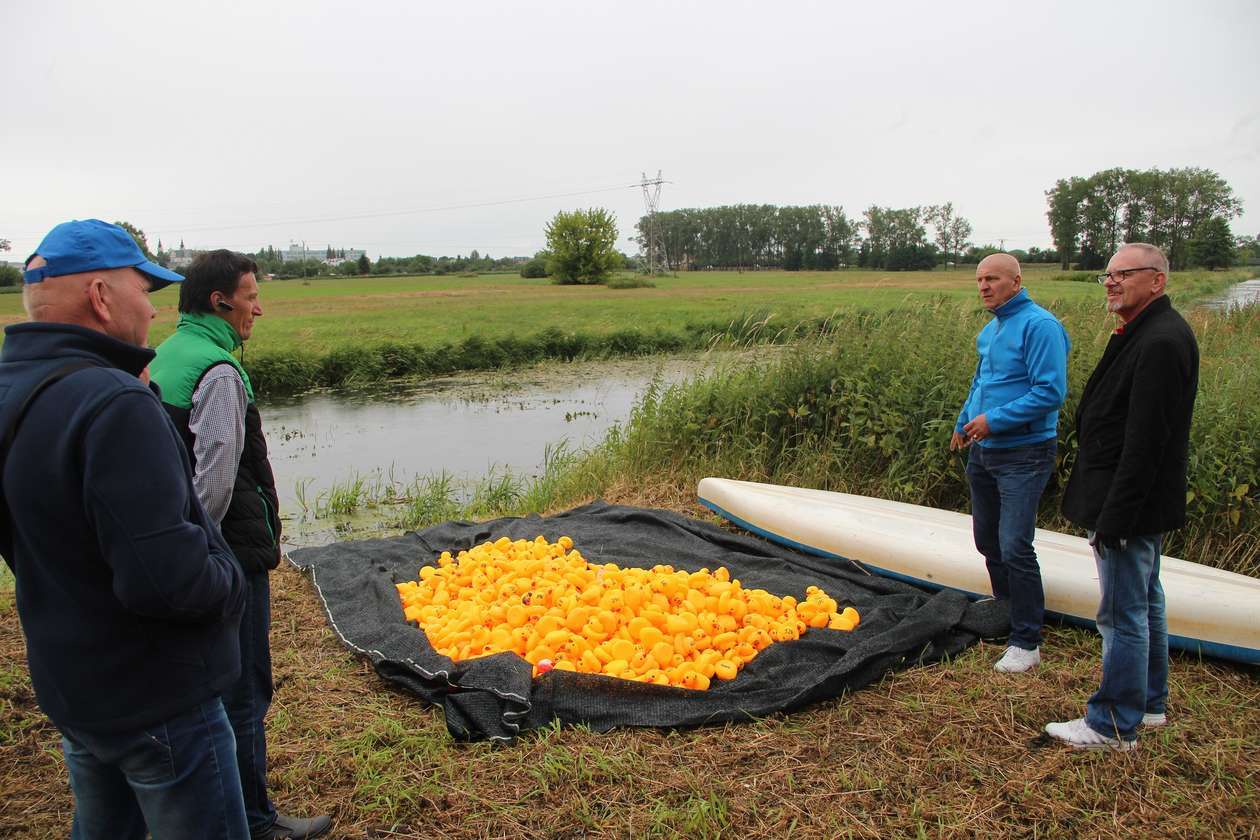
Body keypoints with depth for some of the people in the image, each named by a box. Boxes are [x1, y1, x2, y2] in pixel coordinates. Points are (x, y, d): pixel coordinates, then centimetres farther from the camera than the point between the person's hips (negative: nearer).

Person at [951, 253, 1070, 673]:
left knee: (1014, 547, -10)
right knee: (987, 540, 17)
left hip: (1024, 453, -9)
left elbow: (1051, 392, -22)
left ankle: (1026, 642, 1)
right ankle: (1006, 610, 37)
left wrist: (994, 420, -22)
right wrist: (964, 422, 20)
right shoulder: (990, 330, 12)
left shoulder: (1039, 326, -16)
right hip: (983, 450, 9)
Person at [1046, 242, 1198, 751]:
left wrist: (1114, 517, -24)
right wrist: (1109, 511, 19)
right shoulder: (1142, 334, 12)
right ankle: (1148, 704, 34)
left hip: (1133, 504, -11)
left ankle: (1114, 726, 10)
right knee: (1145, 605, 20)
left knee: (1124, 615, -1)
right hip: (1139, 506, 11)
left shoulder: (1161, 343, -22)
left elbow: (1145, 442, -26)